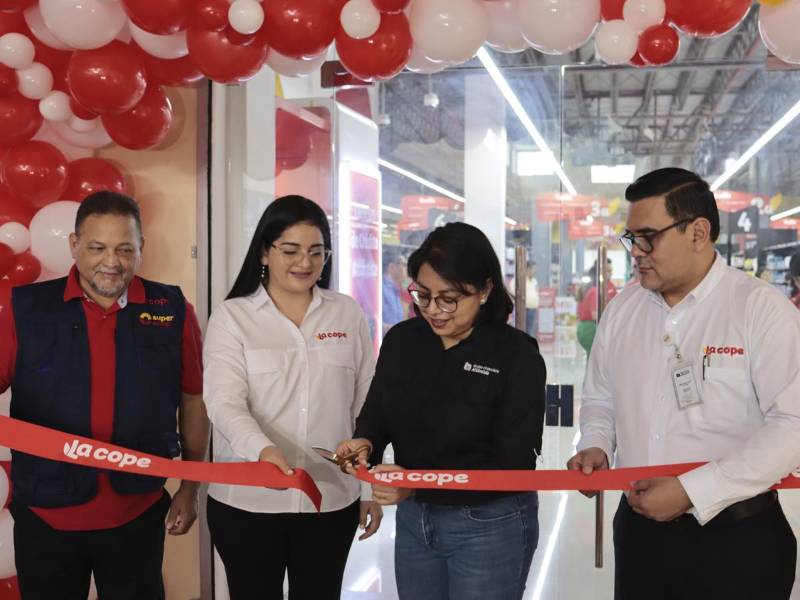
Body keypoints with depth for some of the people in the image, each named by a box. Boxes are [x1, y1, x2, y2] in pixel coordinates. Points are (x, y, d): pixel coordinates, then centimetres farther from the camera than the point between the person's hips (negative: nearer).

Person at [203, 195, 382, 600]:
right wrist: (262, 450, -32)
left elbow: (367, 406, 8)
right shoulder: (232, 316, -2)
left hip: (332, 500, 2)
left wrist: (372, 488, 8)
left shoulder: (347, 314, 5)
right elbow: (224, 403, -13)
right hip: (247, 501, -2)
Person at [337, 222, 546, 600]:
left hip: (491, 526, -4)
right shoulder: (401, 341, -1)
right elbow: (376, 414, 6)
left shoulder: (517, 355, -15)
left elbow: (514, 463, -19)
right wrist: (364, 444, -18)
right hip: (412, 519, 4)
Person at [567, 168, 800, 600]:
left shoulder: (762, 308, -11)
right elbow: (601, 400, 17)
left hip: (737, 540, -4)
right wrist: (595, 447, -3)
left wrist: (691, 491, -22)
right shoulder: (621, 309, 6)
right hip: (639, 528, 5)